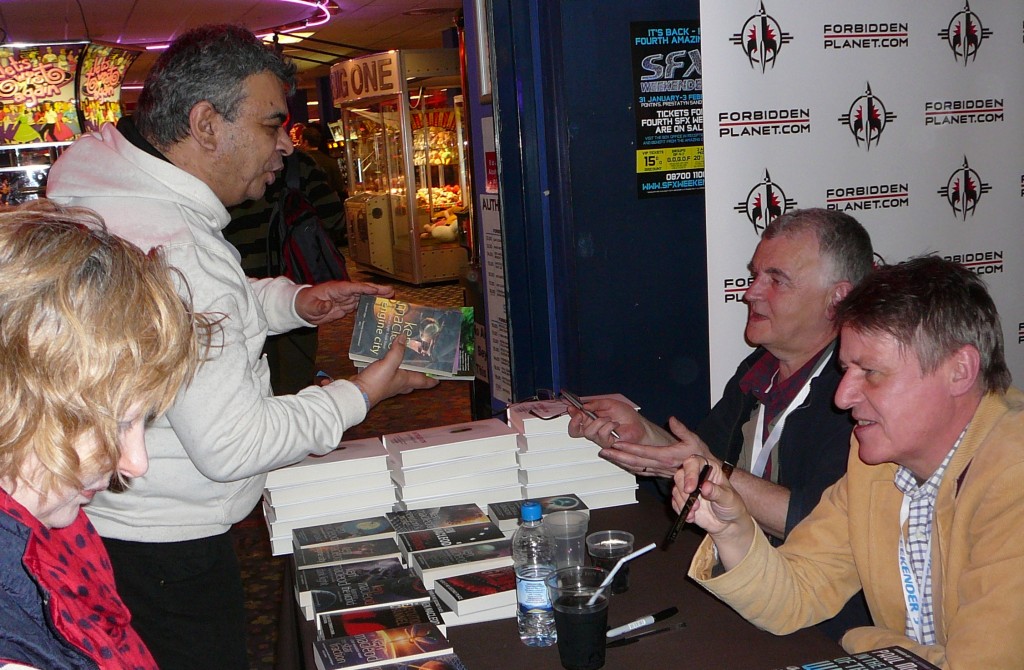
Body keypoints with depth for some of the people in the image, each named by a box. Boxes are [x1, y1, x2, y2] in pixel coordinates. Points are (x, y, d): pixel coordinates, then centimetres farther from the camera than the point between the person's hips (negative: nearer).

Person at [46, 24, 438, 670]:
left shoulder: (104, 164, 1)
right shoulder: (172, 247, -32)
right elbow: (233, 444, -29)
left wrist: (292, 301, 4)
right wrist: (361, 395, -16)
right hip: (162, 550, -10)